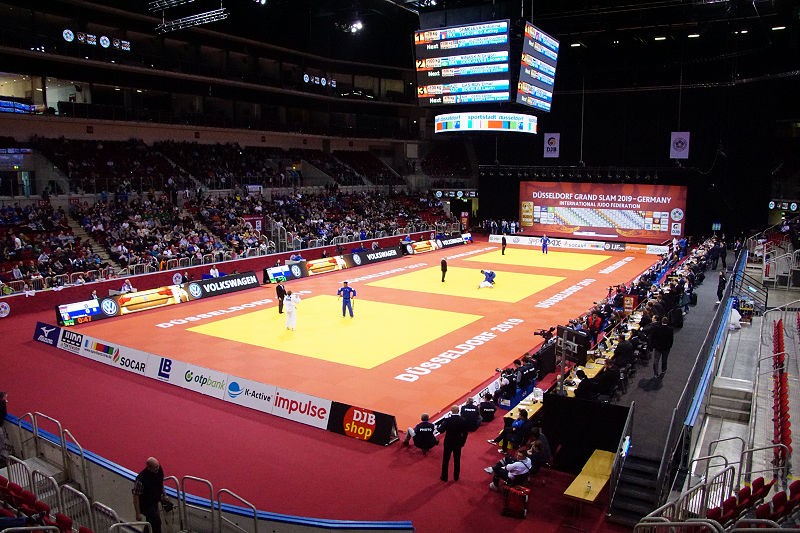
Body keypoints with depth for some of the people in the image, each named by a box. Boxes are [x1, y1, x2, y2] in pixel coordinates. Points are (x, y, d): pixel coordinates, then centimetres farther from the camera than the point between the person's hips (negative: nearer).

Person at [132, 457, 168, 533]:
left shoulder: (159, 470, -13)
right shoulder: (141, 479, -33)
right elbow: (136, 496, -25)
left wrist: (163, 495, 13)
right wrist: (138, 513, -22)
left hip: (154, 502, 7)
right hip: (145, 504, -7)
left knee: (151, 522, 21)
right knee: (156, 521, -15)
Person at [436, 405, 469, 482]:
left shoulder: (447, 420, -20)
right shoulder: (463, 421, -12)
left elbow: (441, 430, -17)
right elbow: (465, 433, -6)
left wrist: (437, 427, 3)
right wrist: (463, 442, 6)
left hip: (448, 443, -2)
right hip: (458, 443, 2)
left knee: (445, 460, 13)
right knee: (457, 460, 16)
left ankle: (444, 477, 22)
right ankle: (456, 477, 27)